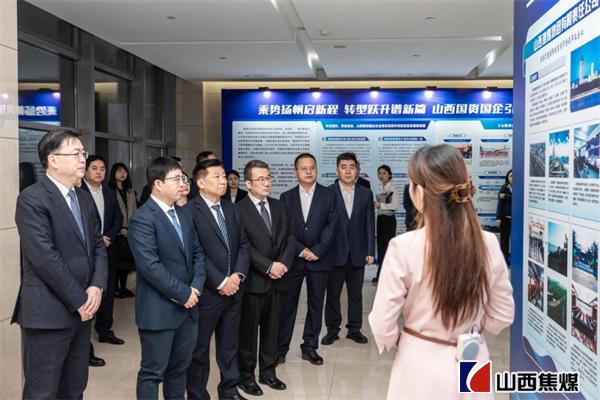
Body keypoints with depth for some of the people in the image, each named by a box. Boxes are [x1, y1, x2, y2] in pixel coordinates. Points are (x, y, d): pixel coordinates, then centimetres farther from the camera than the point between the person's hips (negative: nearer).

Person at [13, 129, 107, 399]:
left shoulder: (84, 198, 13)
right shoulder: (32, 199, -12)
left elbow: (98, 246, 12)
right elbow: (44, 257, -19)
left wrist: (97, 286, -5)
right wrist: (80, 300, -14)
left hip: (82, 310, 7)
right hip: (48, 312, -7)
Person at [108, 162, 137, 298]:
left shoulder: (130, 191, 15)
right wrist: (120, 228, -12)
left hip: (129, 232, 6)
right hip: (117, 232, -6)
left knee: (127, 259, 8)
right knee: (117, 259, -2)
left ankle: (124, 287, 18)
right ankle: (116, 288, 9)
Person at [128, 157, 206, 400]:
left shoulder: (184, 214, 12)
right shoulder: (142, 219, -15)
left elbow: (197, 253, 12)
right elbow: (151, 267, -22)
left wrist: (195, 288, -4)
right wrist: (183, 294, -16)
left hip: (187, 307, 7)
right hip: (158, 311, -7)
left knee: (179, 367, 18)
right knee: (153, 372, 6)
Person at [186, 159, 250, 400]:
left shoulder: (231, 209, 10)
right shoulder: (190, 211, -13)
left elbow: (243, 244, 9)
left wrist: (238, 275, -6)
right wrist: (220, 282, -16)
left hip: (234, 289, 6)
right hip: (207, 292, -6)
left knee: (230, 345, 18)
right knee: (199, 348, 10)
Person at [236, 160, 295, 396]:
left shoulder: (279, 207, 11)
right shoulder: (239, 210, -9)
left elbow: (290, 237, 8)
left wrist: (283, 263, -7)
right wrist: (268, 267, -17)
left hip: (277, 279, 6)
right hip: (253, 280, -5)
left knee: (271, 329, 14)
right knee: (248, 330, 7)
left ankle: (268, 372, 28)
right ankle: (245, 375, 22)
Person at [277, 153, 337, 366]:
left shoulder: (328, 195, 3)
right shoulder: (286, 197, 5)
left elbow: (331, 226, -3)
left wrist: (316, 251, -12)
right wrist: (301, 250, -11)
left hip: (318, 260, 0)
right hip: (293, 259, 0)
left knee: (316, 305, 8)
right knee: (287, 305, 4)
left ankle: (310, 347, 22)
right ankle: (280, 349, 13)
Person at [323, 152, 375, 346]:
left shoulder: (366, 194, 5)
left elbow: (369, 224, 5)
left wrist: (370, 251, 0)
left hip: (357, 253, 2)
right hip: (335, 252, -2)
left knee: (356, 294, 11)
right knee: (332, 294, 7)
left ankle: (354, 329, 23)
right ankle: (332, 330, 19)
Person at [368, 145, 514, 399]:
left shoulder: (403, 247, -22)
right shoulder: (488, 243, -11)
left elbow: (383, 326, -15)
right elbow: (503, 316, 1)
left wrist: (398, 344, 6)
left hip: (421, 366, -3)